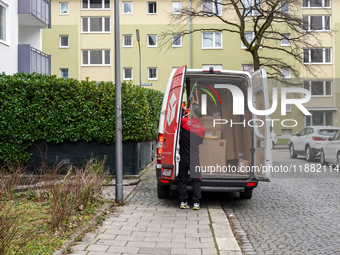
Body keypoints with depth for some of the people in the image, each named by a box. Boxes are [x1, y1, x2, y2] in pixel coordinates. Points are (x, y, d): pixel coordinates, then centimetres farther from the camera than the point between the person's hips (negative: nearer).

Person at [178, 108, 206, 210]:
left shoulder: (184, 122, -6)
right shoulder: (202, 129, 0)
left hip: (183, 156, 0)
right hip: (194, 158, 0)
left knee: (182, 180, 8)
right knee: (196, 180, 6)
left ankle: (183, 202, 10)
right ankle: (196, 203, 2)